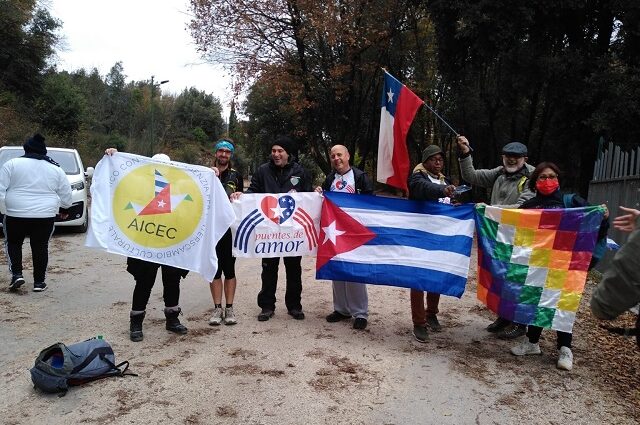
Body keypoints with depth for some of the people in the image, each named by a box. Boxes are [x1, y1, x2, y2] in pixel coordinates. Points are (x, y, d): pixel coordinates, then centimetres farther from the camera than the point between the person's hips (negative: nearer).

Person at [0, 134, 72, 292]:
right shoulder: (55, 169, 5)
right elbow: (66, 194, 9)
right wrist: (63, 209, 24)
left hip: (16, 214, -1)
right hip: (46, 215, 2)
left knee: (13, 243, 18)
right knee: (40, 247, 10)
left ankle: (17, 274, 5)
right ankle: (39, 282, 12)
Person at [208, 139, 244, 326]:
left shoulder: (236, 175, 12)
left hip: (231, 227, 0)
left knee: (229, 268, 3)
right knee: (214, 269, 3)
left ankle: (229, 308, 9)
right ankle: (217, 308, 10)